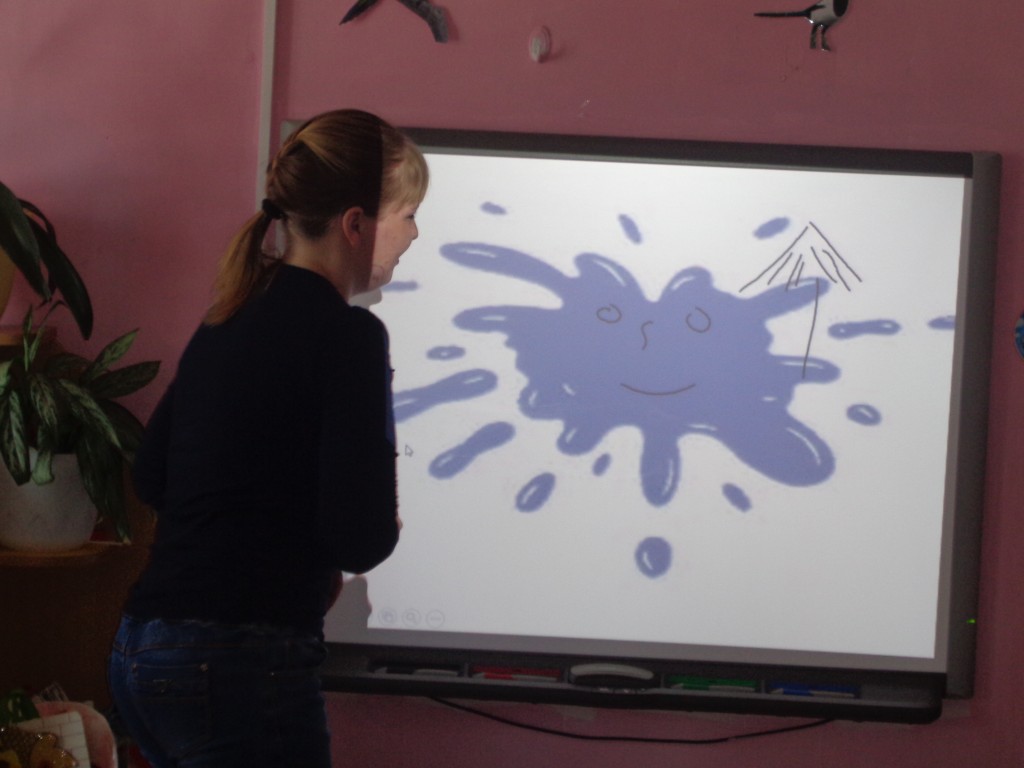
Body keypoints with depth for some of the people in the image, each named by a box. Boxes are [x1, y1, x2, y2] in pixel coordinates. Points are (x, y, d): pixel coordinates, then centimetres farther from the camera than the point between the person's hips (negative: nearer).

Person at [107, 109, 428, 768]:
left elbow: (151, 478, 21)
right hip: (240, 666, -8)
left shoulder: (229, 319, 13)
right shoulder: (348, 334, -11)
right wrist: (388, 521, 6)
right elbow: (361, 540, -18)